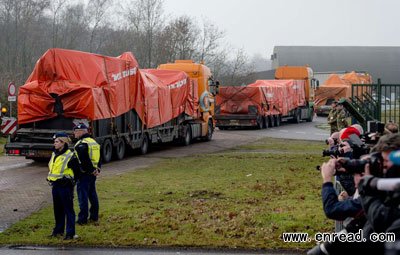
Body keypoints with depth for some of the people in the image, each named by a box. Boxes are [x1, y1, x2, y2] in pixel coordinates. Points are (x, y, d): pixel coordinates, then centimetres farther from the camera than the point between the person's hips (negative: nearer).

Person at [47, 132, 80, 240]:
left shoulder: (70, 156, -13)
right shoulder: (54, 154, 10)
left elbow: (77, 171, -5)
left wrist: (71, 181, 2)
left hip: (65, 186, -8)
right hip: (55, 186, 8)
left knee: (68, 210, -3)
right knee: (57, 209, 16)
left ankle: (70, 233, -1)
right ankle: (59, 230, 28)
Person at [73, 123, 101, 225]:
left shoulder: (81, 144, -16)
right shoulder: (94, 142, 13)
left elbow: (84, 160, -23)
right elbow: (98, 158, 16)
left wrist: (92, 170, -15)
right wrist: (97, 169, 13)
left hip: (84, 173, -9)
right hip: (93, 174, 9)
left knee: (83, 196, -5)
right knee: (92, 194, 16)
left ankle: (83, 218, -4)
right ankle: (94, 216, 21)